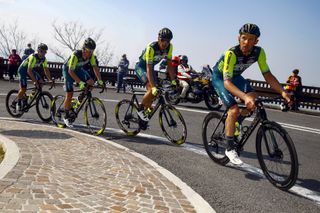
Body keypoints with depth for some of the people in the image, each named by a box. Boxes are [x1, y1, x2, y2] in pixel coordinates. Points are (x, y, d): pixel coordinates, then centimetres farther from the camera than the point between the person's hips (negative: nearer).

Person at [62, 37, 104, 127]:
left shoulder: (91, 55, -21)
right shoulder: (76, 55, -36)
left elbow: (95, 67, -18)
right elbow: (71, 71, -36)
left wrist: (100, 81, -27)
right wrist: (80, 82, -43)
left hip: (78, 69, 5)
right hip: (68, 70, -5)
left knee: (91, 82, -17)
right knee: (70, 94, -8)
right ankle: (66, 117, 7)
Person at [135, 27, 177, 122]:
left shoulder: (169, 47, -17)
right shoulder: (151, 47, -35)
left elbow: (169, 64, -8)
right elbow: (148, 69, -37)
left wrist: (173, 81, -15)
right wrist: (153, 87, -43)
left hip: (151, 67, 7)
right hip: (141, 67, -7)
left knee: (155, 92, 0)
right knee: (152, 90, -24)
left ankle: (146, 111, 21)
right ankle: (141, 110, -4)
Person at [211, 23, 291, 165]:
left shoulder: (259, 52, -20)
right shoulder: (231, 53, -36)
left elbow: (267, 75, -15)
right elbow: (227, 82, -43)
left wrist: (282, 92, -29)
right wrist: (245, 97, -58)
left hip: (235, 76, 6)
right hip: (219, 77, -6)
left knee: (252, 96, -20)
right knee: (234, 110, -21)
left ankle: (235, 124, 7)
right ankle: (230, 149, -7)